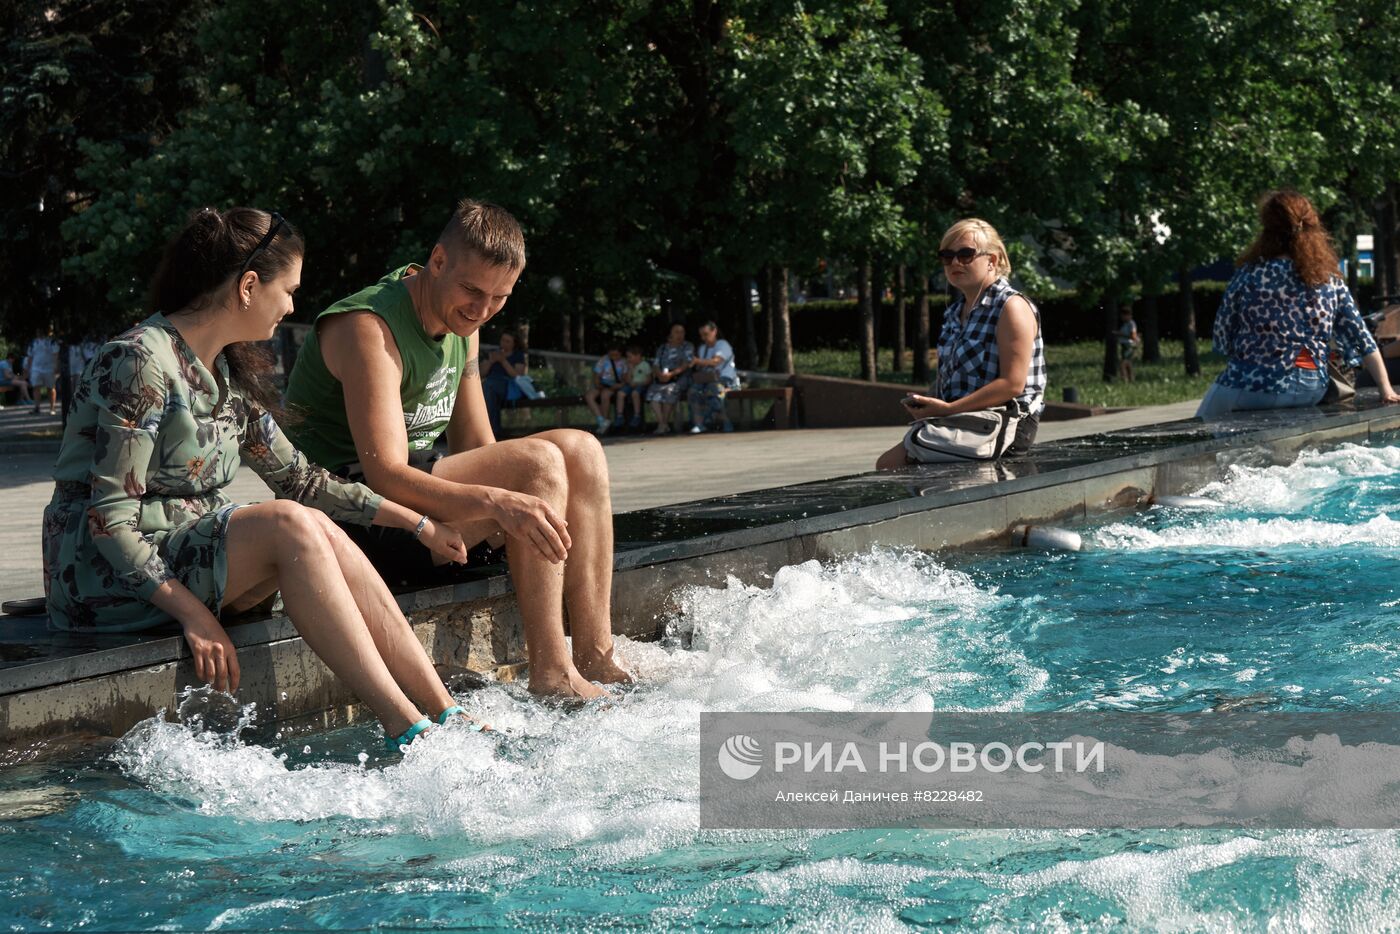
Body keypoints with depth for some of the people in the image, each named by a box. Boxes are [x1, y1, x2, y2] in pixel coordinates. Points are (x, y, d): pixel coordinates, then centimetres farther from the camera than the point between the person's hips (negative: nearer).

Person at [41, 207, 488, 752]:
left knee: (324, 535, -16)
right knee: (290, 525, -26)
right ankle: (405, 729, -29)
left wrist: (416, 523, 17)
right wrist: (191, 613, -26)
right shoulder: (140, 363, -17)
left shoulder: (231, 374, 10)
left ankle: (449, 720, -18)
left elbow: (296, 477, 19)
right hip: (105, 577, -8)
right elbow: (108, 517, -21)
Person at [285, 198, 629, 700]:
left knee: (581, 452, -5)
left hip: (417, 484, 9)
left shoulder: (460, 323, 10)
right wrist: (496, 501, -42)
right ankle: (550, 675, -25)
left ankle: (595, 659, -10)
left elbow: (477, 450, 12)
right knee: (538, 462, -24)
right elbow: (387, 476, -29)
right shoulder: (368, 328, -19)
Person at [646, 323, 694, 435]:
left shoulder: (688, 347, 9)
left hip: (680, 378, -4)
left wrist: (671, 374, -18)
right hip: (662, 379, 4)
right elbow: (655, 365, 13)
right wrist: (659, 374, -11)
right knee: (653, 391, -30)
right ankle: (661, 423, -31)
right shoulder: (662, 348, 21)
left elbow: (686, 364, -5)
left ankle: (664, 423, -28)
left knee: (670, 390, -37)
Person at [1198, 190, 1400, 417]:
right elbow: (1361, 339, 0)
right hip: (1311, 392, 5)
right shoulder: (1330, 279, 1)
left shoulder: (1251, 274, -10)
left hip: (1253, 386, -5)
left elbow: (1222, 334, -4)